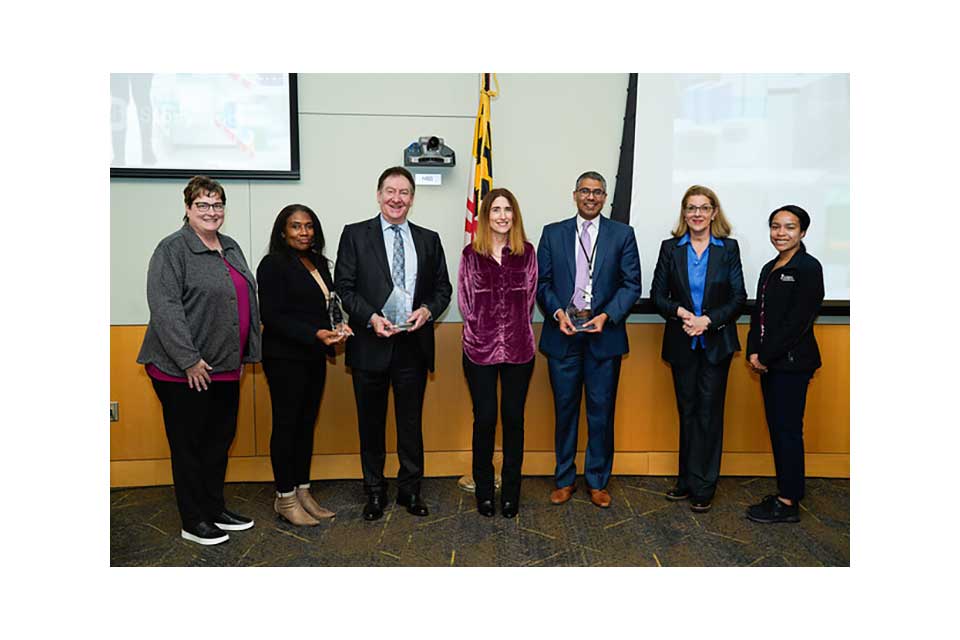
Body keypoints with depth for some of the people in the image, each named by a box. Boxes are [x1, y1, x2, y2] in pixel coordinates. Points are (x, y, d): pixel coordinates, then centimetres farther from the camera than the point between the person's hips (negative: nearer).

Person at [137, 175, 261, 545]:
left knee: (220, 440, 15)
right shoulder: (172, 249, -10)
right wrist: (189, 359, -21)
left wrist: (245, 354, 14)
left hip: (225, 367, 7)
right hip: (185, 370, -7)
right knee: (189, 444, 5)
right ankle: (194, 522, 18)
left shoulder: (230, 247, 13)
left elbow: (245, 300, 18)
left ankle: (215, 510, 30)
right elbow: (164, 307, -18)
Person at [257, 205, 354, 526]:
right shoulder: (273, 265, -9)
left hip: (314, 357, 7)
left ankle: (303, 492, 24)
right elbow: (272, 316, -16)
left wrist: (337, 326, -1)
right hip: (285, 358, -7)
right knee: (286, 425, 2)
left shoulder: (318, 263, 13)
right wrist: (315, 334, -25)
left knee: (307, 424, 12)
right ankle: (285, 498, 14)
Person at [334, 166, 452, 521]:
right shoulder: (355, 235, 2)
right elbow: (344, 288, -3)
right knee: (371, 423, 11)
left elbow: (443, 288, 11)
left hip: (413, 345, 2)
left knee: (411, 422, 11)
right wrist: (371, 317, -17)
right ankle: (374, 491, 27)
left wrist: (427, 310, -10)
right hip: (371, 345, -1)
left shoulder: (429, 239, 9)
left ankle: (410, 489, 27)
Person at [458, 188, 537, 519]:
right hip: (480, 349, -1)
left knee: (513, 418, 7)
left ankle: (511, 491, 20)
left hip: (518, 348, 1)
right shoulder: (471, 254, 2)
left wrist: (514, 328, 3)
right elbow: (465, 301, 4)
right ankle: (484, 489, 20)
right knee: (484, 418, 3)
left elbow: (529, 297, 7)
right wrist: (481, 330, 1)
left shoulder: (526, 252, 5)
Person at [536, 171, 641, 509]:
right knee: (565, 408, 9)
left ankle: (598, 481, 21)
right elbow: (542, 282, 5)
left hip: (604, 335, 0)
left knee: (602, 411, 6)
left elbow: (631, 284, 1)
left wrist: (606, 316, -13)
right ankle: (564, 479, 22)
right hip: (563, 334, 1)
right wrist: (558, 313, -11)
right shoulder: (552, 233, 8)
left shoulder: (622, 234, 5)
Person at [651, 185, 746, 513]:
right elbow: (657, 295, 1)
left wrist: (707, 320, -16)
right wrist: (681, 312, -16)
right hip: (682, 344, 1)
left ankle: (703, 487, 13)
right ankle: (687, 481, 22)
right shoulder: (670, 248, 3)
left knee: (709, 412, 2)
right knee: (687, 411, 10)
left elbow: (738, 297, -3)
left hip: (716, 343, -1)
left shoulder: (728, 248, 0)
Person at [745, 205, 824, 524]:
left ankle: (788, 503, 9)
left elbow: (798, 321, -16)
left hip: (792, 362, -8)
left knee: (788, 429, -1)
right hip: (768, 362, 8)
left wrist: (766, 356, -13)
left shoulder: (808, 267, -10)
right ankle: (785, 493, 23)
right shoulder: (770, 268, 15)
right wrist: (754, 352, 1)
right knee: (776, 427, 12)